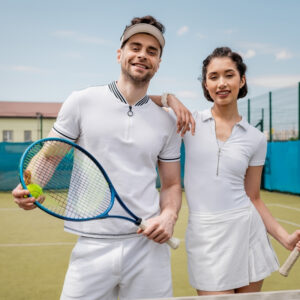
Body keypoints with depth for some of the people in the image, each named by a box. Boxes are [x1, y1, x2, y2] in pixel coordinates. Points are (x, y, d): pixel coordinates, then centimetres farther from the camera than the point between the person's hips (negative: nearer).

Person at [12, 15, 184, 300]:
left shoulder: (166, 122, 7)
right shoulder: (81, 101, 1)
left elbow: (171, 184, 13)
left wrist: (169, 215, -7)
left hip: (148, 246, 2)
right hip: (92, 247, -1)